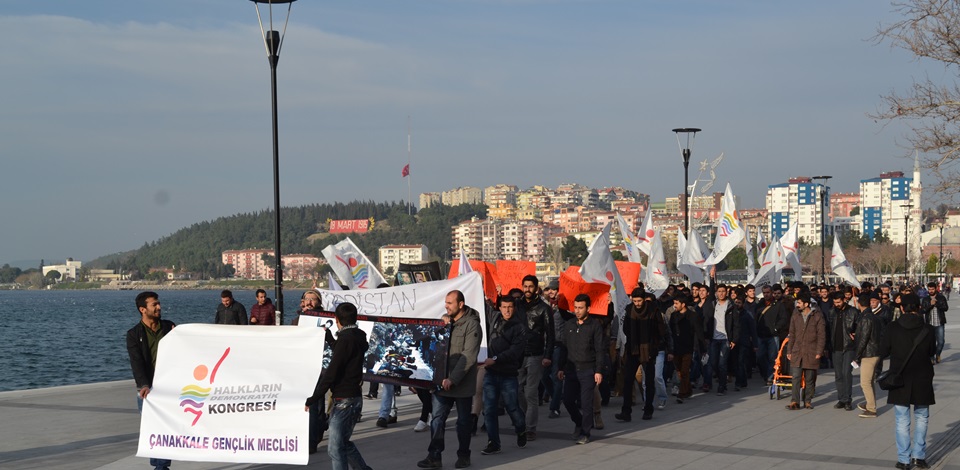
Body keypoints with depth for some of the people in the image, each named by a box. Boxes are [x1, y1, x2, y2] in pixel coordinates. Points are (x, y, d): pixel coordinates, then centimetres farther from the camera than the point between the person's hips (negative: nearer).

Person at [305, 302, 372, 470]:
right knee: (343, 442, 21)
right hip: (355, 398, 10)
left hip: (344, 400, -10)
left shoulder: (345, 339, -17)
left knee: (335, 448, -8)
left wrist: (312, 400, -15)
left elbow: (331, 373, -20)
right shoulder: (358, 337, 11)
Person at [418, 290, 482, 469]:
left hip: (462, 383, -5)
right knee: (437, 419, 1)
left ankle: (463, 456, 21)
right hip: (442, 380, 5)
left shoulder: (471, 325, -13)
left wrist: (452, 379, -24)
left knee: (463, 421, 9)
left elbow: (469, 356, -19)